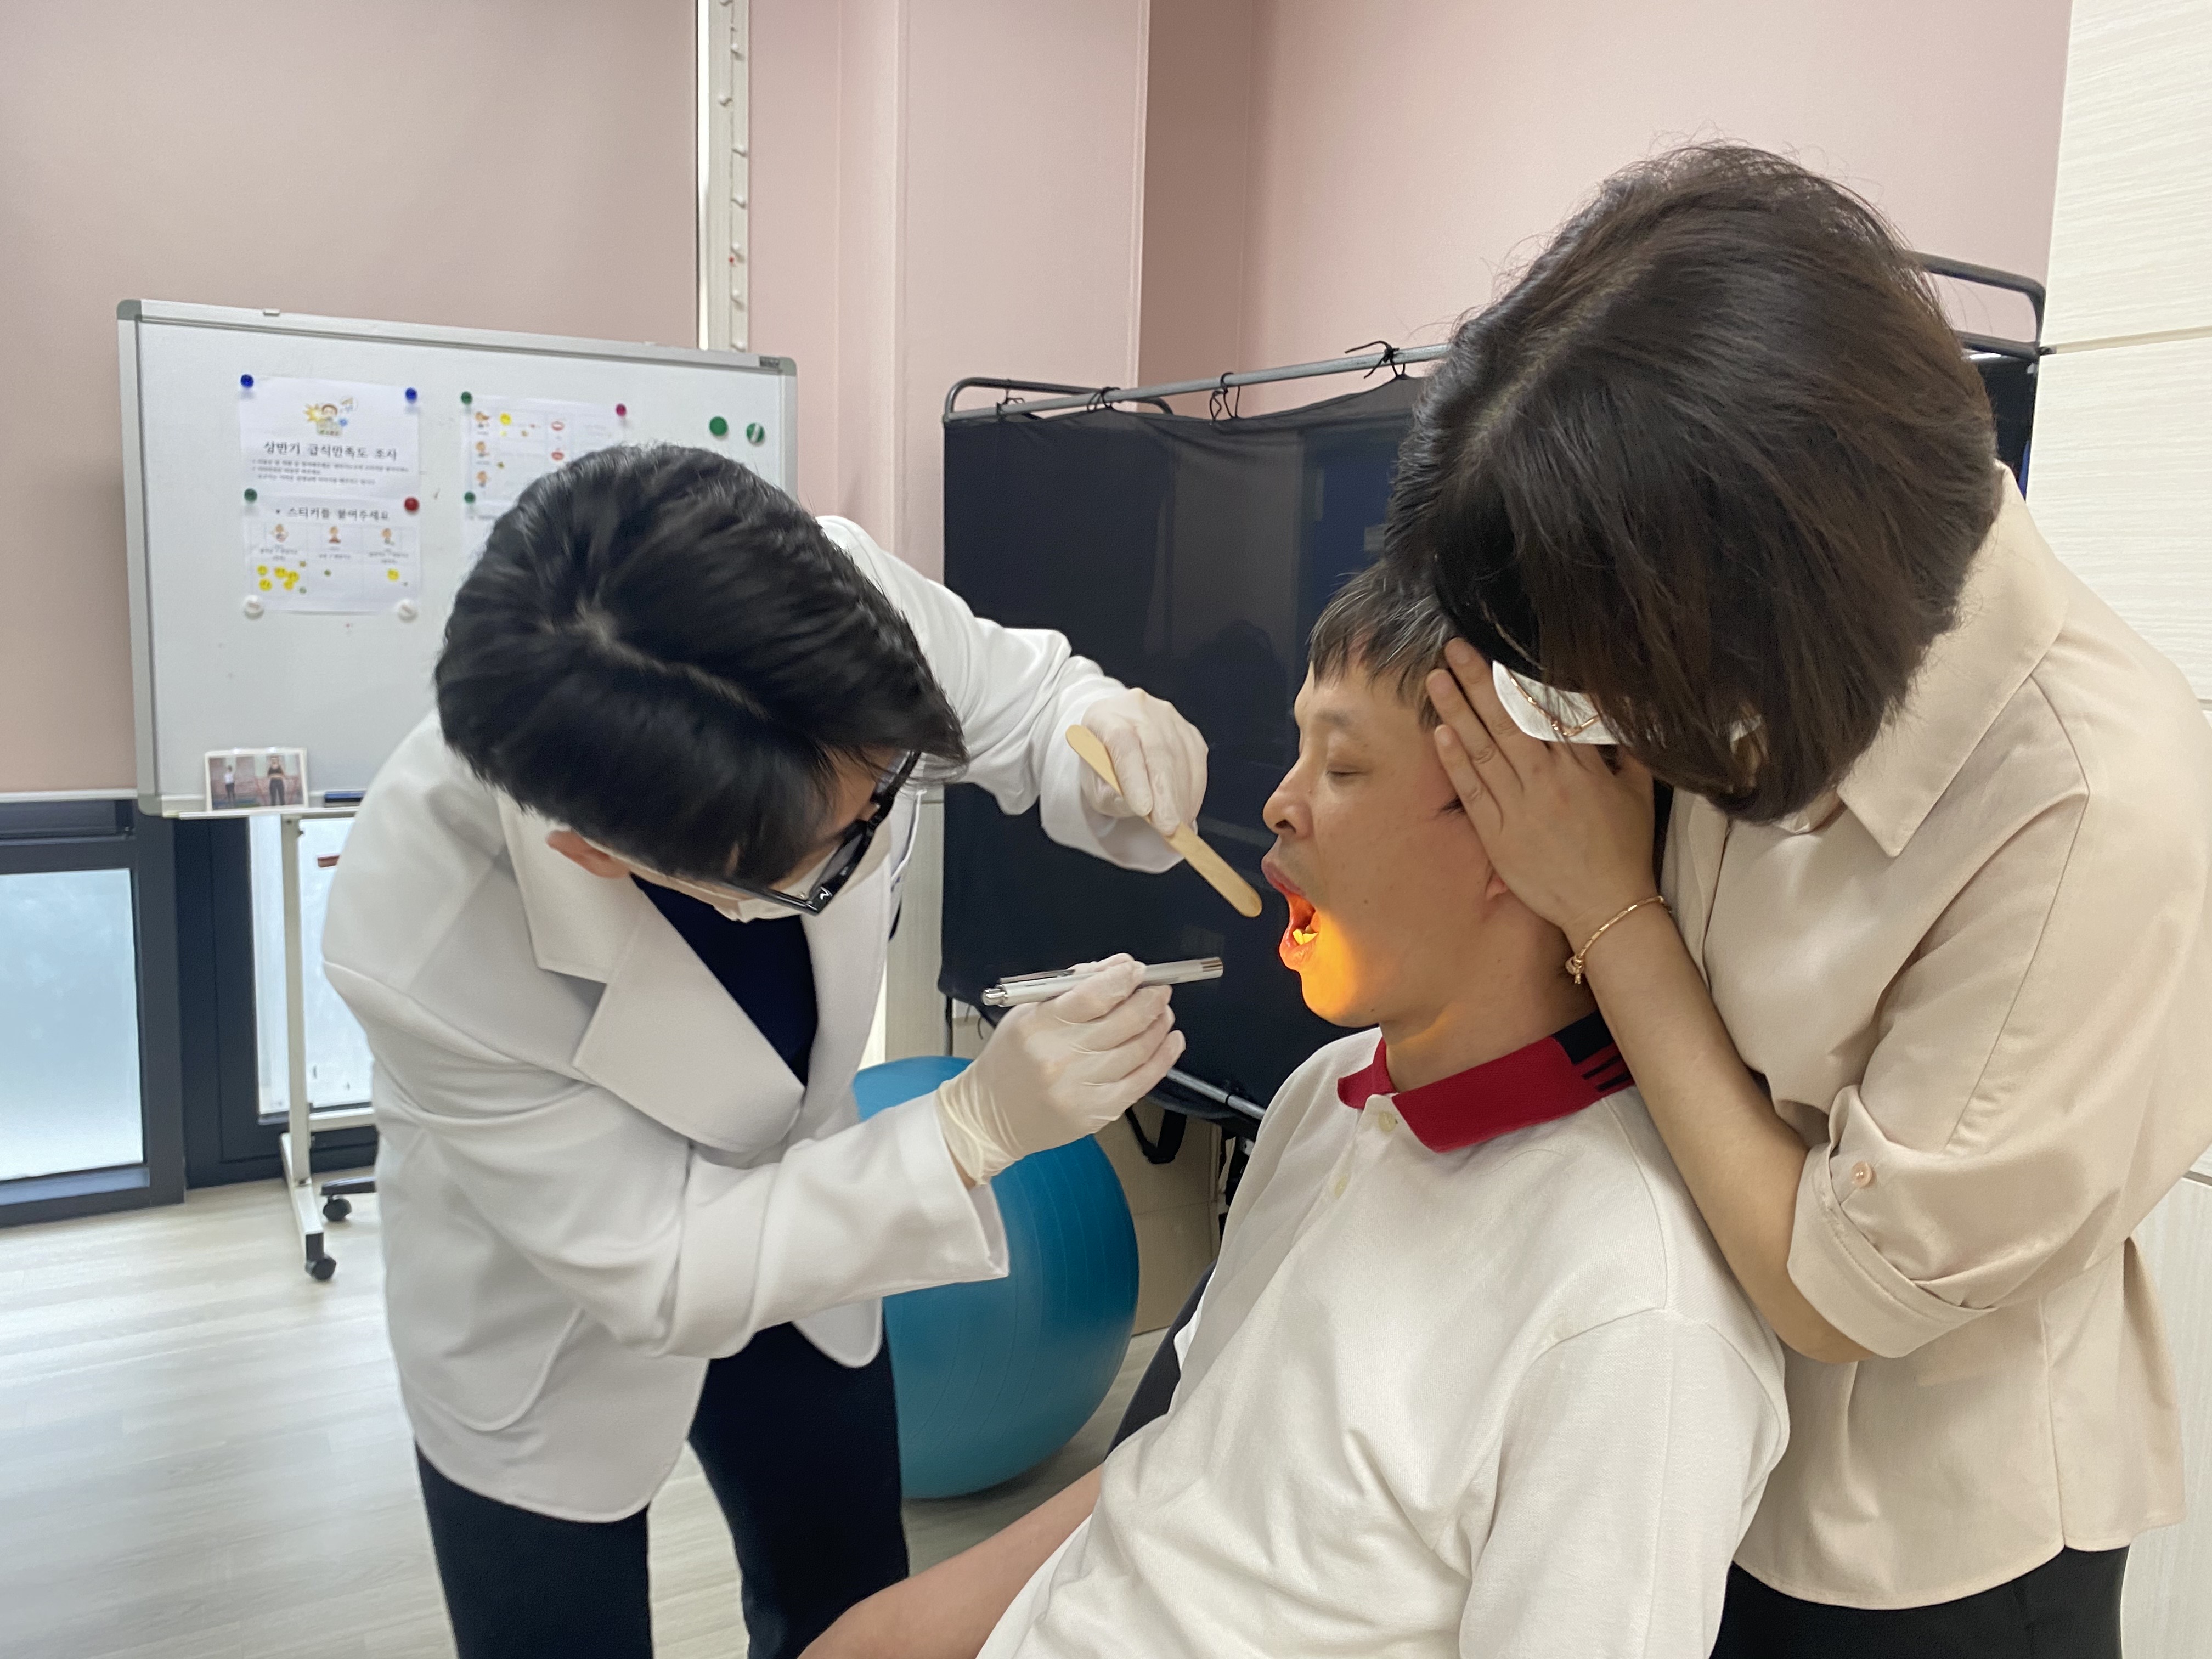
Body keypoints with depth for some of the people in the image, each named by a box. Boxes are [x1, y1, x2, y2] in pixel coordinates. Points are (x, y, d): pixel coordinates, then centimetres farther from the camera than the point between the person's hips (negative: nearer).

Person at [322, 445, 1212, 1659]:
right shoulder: (422, 946, -39)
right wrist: (977, 1127, -36)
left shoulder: (833, 600, -33)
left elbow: (1022, 695, -12)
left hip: (787, 1216, 4)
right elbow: (658, 1273, -27)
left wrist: (1100, 742, -35)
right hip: (560, 1309, -3)